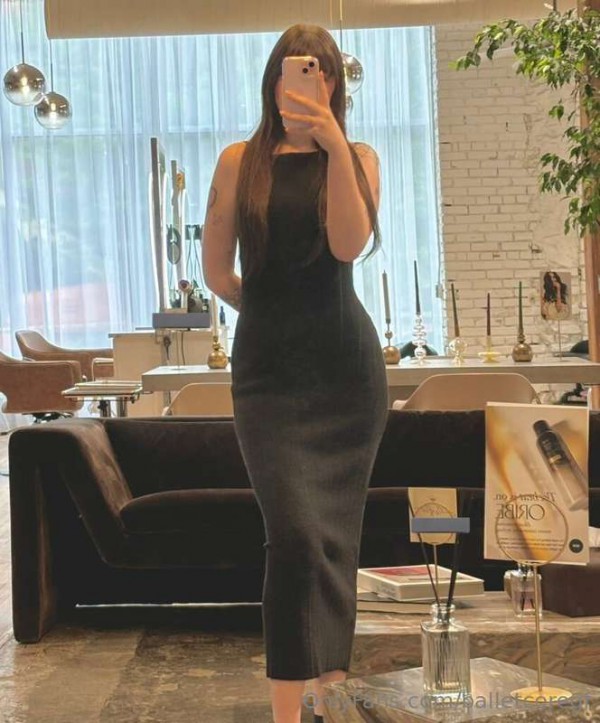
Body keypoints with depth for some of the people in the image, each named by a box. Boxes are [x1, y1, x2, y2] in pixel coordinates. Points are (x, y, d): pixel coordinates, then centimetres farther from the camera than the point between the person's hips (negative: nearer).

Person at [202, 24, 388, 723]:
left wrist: (333, 147, -17)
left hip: (346, 365, 2)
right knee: (296, 532, -14)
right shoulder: (240, 161, 4)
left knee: (331, 531, 7)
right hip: (266, 369, -1)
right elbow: (217, 271, 7)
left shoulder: (358, 158, 7)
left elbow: (348, 245, -12)